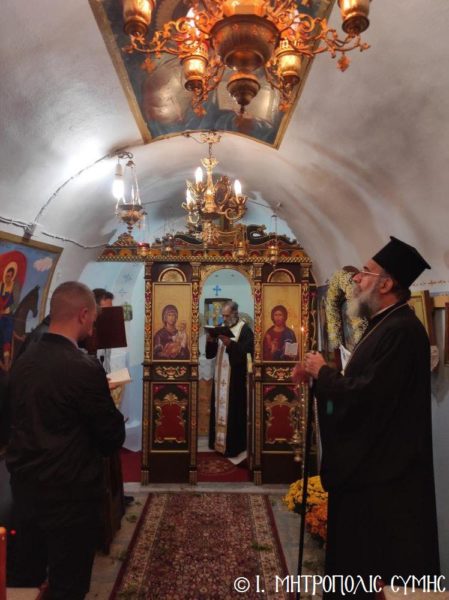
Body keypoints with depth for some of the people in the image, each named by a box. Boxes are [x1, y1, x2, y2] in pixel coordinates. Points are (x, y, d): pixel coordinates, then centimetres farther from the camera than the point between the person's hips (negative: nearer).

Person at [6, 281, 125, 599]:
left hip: (25, 485, 7)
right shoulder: (85, 367, -23)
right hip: (70, 493, -7)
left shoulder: (22, 361, -1)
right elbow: (114, 437, -15)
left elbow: (25, 420, 11)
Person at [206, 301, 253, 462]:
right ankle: (218, 442, 23)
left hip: (235, 379, -7)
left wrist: (229, 343, -30)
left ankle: (234, 447, 6)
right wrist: (210, 341, -10)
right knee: (219, 409, 12)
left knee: (233, 412, -3)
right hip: (220, 377, 7)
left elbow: (247, 352, -20)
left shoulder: (245, 330, -8)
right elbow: (210, 353, 10)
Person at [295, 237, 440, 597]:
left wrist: (322, 371, -14)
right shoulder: (386, 325, 9)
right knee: (357, 556, 24)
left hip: (383, 472, -10)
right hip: (370, 463, 10)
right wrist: (321, 374, -1)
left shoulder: (400, 330, -24)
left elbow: (365, 395, -30)